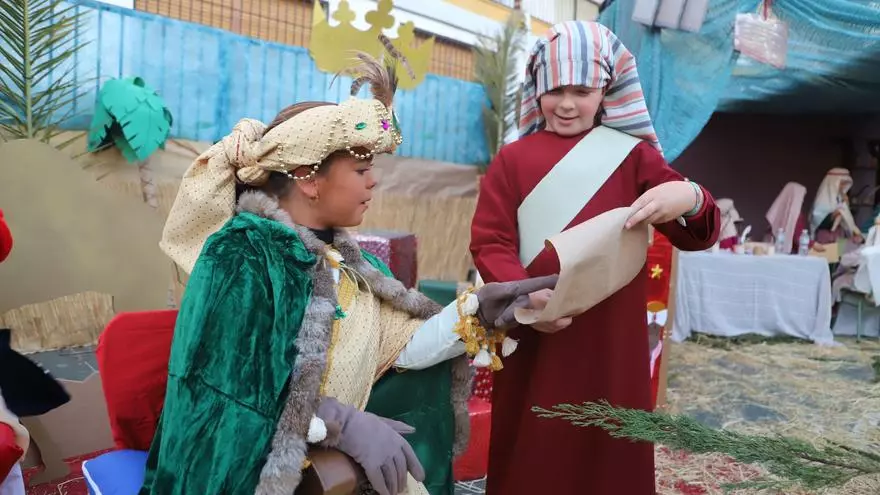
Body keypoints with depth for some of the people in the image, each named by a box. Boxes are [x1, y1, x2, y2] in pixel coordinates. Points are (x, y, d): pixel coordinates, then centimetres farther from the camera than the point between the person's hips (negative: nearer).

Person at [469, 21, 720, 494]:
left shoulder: (633, 155, 5)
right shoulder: (512, 159, 4)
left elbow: (696, 236, -3)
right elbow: (489, 243, -3)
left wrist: (689, 199, -28)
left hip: (611, 340, 1)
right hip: (534, 339, 0)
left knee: (608, 454, 11)